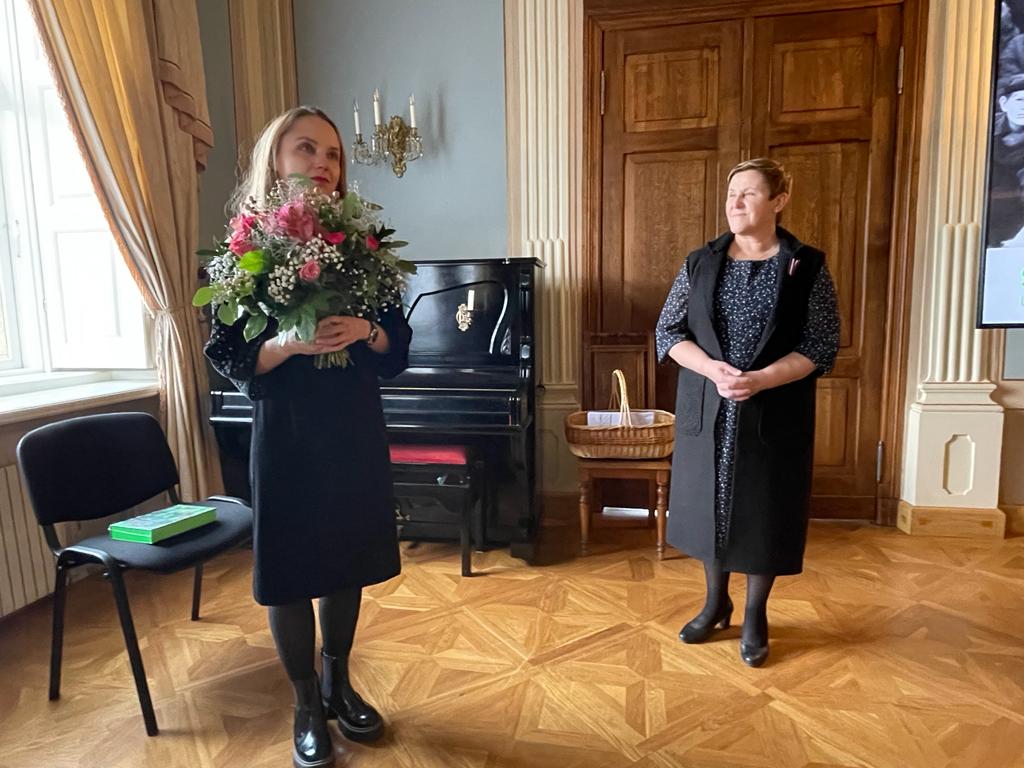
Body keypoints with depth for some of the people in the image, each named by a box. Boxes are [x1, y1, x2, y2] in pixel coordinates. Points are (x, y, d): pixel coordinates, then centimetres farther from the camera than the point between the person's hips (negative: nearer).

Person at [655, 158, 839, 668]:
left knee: (765, 511, 8)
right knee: (709, 504, 11)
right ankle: (716, 603, 34)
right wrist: (712, 368, -17)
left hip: (774, 415, -2)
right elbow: (668, 331, 1)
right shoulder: (700, 263, 3)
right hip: (707, 411, 2)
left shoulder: (807, 267, -3)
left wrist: (759, 380, -20)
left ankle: (756, 616, 29)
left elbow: (822, 347, -6)